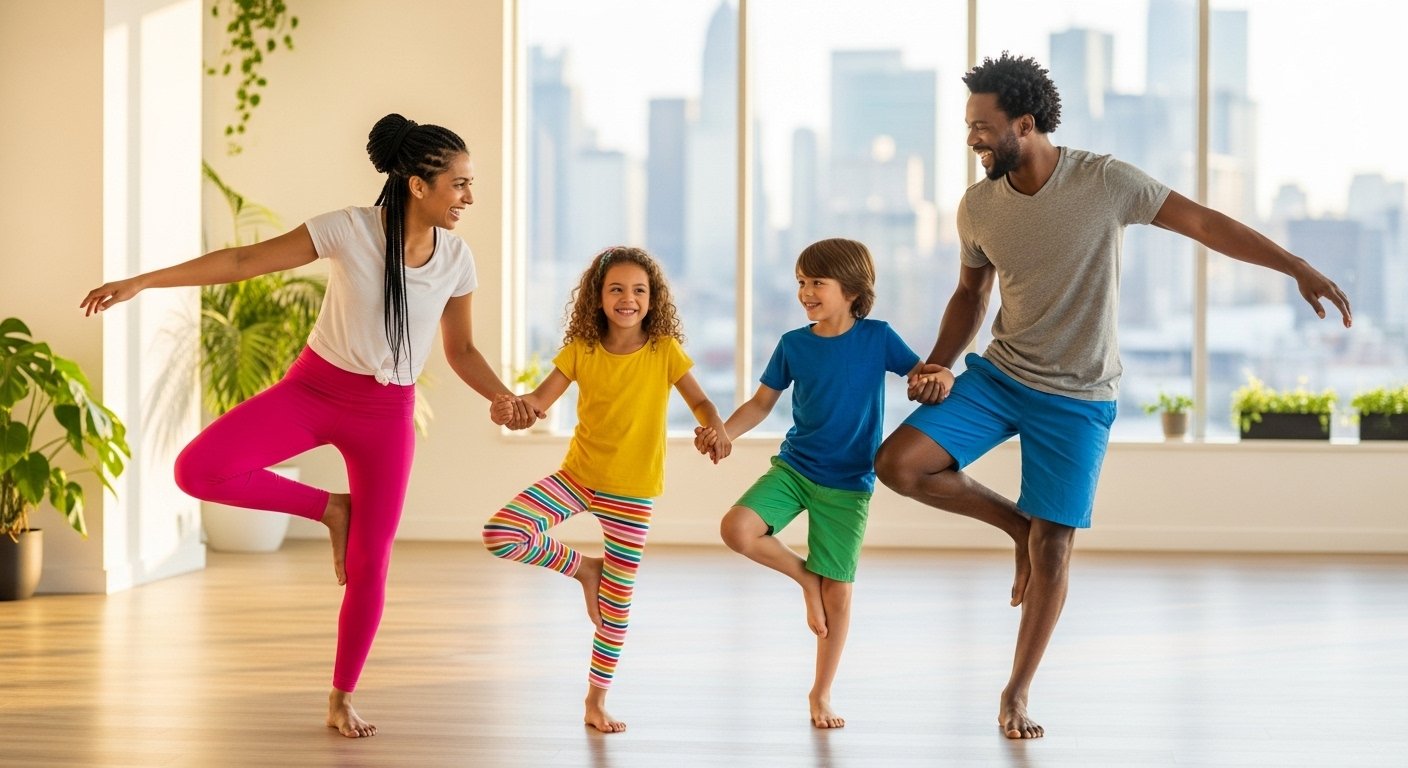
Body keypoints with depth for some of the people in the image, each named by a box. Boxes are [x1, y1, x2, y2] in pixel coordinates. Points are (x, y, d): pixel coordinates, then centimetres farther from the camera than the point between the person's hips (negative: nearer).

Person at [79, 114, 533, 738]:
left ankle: (342, 701, 22)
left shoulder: (456, 258, -5)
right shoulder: (350, 230, -16)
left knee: (369, 567, 2)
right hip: (314, 388, -2)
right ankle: (328, 509, -2)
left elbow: (461, 350, 7)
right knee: (198, 470, -23)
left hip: (386, 414, 2)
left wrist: (507, 398, -13)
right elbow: (245, 260, -14)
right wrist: (141, 282, -18)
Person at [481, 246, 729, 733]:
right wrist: (509, 407, -34)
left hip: (631, 491, -2)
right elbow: (540, 400, -11)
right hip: (577, 475, 2)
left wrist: (717, 430, -32)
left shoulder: (664, 351, -8)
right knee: (501, 533, -17)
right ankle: (584, 568, 6)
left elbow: (700, 403, -9)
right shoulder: (581, 350, -5)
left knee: (617, 602, 3)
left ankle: (597, 700, 21)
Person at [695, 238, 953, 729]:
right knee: (736, 528, -23)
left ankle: (822, 693, 20)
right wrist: (725, 432, -11)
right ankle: (803, 575, 5)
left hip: (848, 484, -2)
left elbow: (924, 374, -5)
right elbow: (762, 403, 6)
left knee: (838, 590, 2)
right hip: (793, 467, 2)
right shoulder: (793, 344, -2)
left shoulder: (877, 338, -7)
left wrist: (938, 378, -30)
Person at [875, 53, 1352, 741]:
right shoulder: (977, 209, -4)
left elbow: (1203, 222, -12)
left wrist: (1299, 269, -18)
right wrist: (938, 365, -3)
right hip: (999, 375, 3)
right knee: (898, 463, -15)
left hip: (1078, 398, -3)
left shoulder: (1104, 182, -16)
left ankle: (1017, 693, 15)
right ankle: (1018, 524, 8)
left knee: (1053, 546, -3)